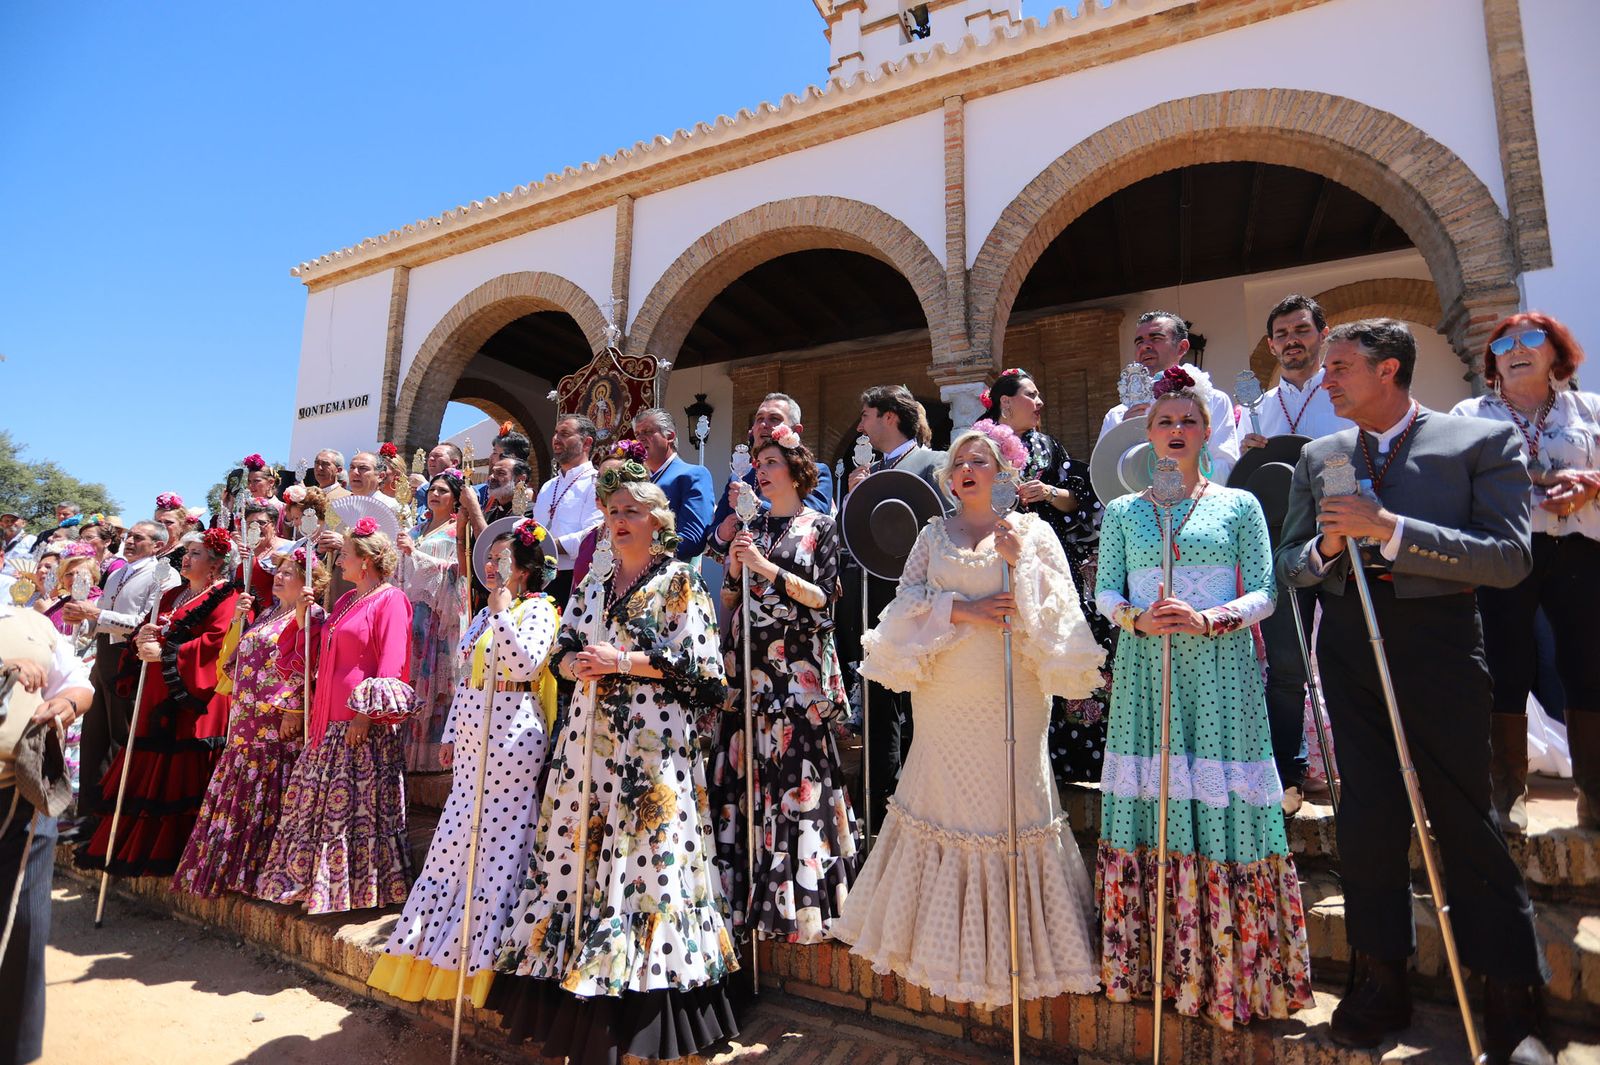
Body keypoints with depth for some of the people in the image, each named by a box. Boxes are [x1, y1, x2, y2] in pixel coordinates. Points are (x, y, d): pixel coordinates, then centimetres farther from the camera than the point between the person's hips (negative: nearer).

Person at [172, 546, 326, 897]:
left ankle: (261, 867, 7)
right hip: (247, 722, 9)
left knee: (267, 798, -4)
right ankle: (237, 865, 26)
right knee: (239, 797, 15)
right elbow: (241, 657, 20)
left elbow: (306, 667, -19)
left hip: (278, 723, -9)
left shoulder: (310, 617, -9)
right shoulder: (267, 613, 19)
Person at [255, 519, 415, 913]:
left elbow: (391, 663, -17)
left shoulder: (390, 600, -10)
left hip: (364, 724, -9)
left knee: (360, 805, -2)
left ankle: (363, 886, 11)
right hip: (329, 721, 10)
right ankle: (308, 879, 29)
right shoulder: (347, 600, 18)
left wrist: (367, 712, -21)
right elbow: (320, 654, 25)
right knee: (314, 800, 15)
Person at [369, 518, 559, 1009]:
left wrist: (503, 611, -22)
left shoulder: (538, 609, -8)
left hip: (512, 738, -8)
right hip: (472, 739, 9)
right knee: (455, 838, 14)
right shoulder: (484, 614, 17)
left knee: (498, 843, 0)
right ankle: (441, 949, 28)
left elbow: (526, 664, -24)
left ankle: (479, 958, 14)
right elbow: (465, 678, 19)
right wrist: (451, 734, 16)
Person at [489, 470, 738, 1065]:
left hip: (654, 743, -5)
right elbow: (562, 653, 16)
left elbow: (697, 664, -10)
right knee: (582, 850, 7)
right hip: (590, 739, 6)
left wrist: (624, 662, -14)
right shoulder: (592, 586, 15)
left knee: (646, 857, -3)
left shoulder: (681, 584, -2)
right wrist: (580, 665, -7)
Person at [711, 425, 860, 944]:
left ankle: (801, 897, 6)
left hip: (798, 669, -4)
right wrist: (734, 569, -3)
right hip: (747, 666, 5)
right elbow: (729, 603, 15)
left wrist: (767, 567, -13)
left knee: (796, 775, -6)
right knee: (745, 774, 3)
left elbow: (823, 596, -8)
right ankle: (750, 893, 15)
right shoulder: (751, 528, 15)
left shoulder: (820, 527, 3)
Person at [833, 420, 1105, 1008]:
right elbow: (907, 600, 1)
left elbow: (1059, 604, -3)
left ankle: (1010, 946, 18)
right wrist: (963, 611, -12)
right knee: (947, 798, 7)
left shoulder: (1033, 531, 5)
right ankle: (947, 942, 24)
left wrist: (1020, 561, -16)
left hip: (1011, 697, -2)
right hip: (945, 696, 2)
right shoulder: (934, 534, 11)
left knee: (1010, 801, 1)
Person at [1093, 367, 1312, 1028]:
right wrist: (1138, 618, -13)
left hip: (1220, 670, -1)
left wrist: (1208, 620, -15)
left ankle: (1228, 968, 14)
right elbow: (1104, 591, 7)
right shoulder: (1122, 512, 11)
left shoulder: (1240, 505, 7)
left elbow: (1263, 593, 1)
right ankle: (1145, 961, 16)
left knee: (1222, 807, -1)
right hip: (1145, 670, 1)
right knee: (1147, 803, 3)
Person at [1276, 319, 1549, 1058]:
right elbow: (1289, 566, 11)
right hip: (1348, 644, 4)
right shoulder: (1320, 456, 10)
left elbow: (1510, 559, -13)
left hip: (1437, 641, -3)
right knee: (1367, 815, 9)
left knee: (1462, 815, 4)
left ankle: (1512, 1000, 23)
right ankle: (1380, 983, 25)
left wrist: (1389, 528, -22)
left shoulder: (1483, 441, -2)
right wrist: (1327, 545, -10)